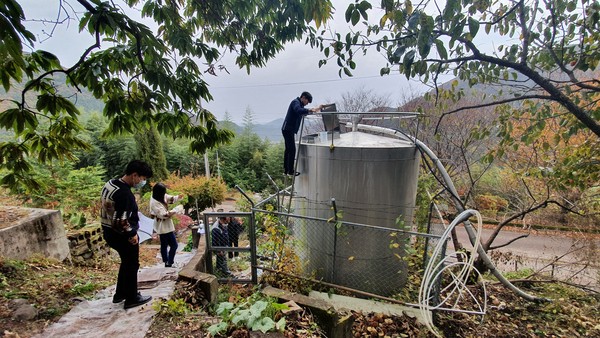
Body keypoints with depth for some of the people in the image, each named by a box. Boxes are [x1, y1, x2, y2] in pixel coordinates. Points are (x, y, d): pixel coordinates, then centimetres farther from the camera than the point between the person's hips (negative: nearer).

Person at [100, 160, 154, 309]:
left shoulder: (110, 183, 3)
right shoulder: (124, 193, -29)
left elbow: (110, 211, 12)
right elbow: (121, 221, -30)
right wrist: (132, 234, -14)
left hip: (109, 232, 10)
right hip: (122, 235, -9)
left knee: (126, 262, 25)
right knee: (132, 265, 9)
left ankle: (120, 294, 38)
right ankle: (132, 299, 23)